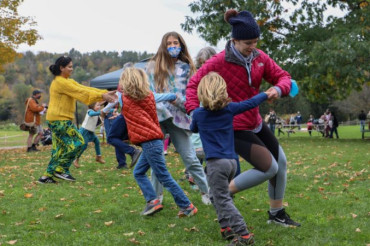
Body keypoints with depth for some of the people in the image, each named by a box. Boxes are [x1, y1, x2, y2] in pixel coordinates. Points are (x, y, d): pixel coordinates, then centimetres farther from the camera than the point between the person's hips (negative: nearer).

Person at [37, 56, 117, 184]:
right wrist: (101, 96, -19)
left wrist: (105, 93, -3)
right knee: (77, 142, -7)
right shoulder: (60, 82, -14)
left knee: (60, 147, 11)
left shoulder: (69, 81, 16)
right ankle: (61, 169, 0)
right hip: (59, 119, -10)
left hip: (58, 120, 10)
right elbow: (81, 92, -19)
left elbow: (84, 88, 7)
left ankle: (47, 175, 15)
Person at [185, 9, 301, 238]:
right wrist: (194, 111, -27)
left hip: (255, 122, 8)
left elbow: (283, 76, 2)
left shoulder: (259, 57, -2)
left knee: (281, 161, 13)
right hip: (234, 128, -8)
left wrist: (278, 89, -21)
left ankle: (277, 212, 30)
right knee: (269, 168, -12)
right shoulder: (219, 61, -19)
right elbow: (194, 84, -12)